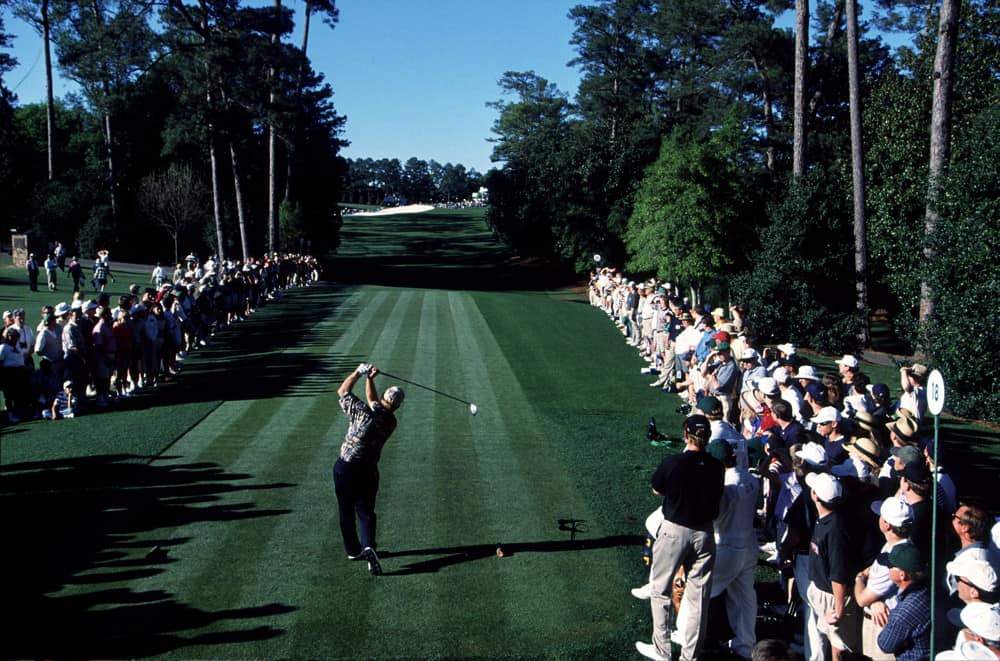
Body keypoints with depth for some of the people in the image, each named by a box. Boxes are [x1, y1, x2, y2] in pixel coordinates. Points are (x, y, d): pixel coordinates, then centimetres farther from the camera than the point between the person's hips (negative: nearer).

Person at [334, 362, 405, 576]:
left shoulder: (363, 412, -16)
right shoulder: (391, 422, -2)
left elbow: (342, 391, -4)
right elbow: (374, 403, 16)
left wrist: (359, 372, 5)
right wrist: (369, 379, 13)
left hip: (345, 468, -2)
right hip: (368, 471, 2)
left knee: (346, 511, 14)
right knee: (366, 511, 11)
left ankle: (353, 550, 23)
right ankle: (368, 546, -14)